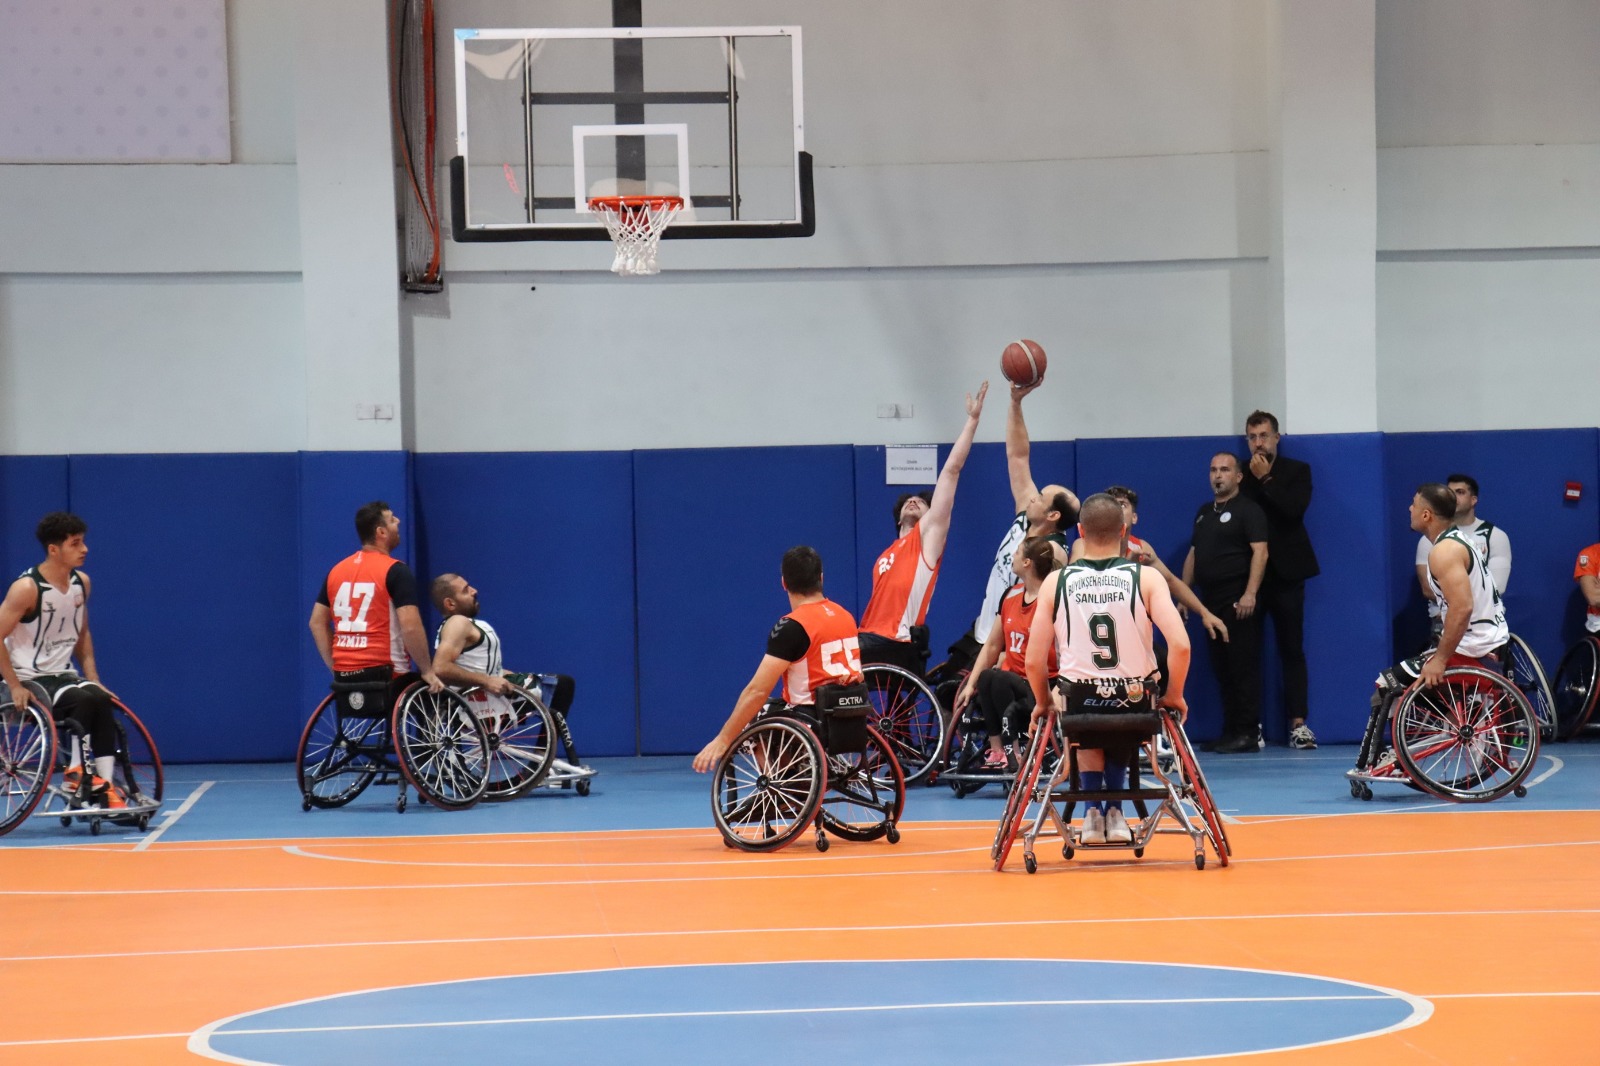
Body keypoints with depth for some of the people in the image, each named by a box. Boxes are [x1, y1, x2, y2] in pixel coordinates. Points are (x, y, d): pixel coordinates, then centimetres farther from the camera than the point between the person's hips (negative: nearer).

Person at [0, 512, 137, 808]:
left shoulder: (81, 583, 4)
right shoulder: (27, 588, -17)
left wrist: (93, 679, 8)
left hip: (61, 675, 6)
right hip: (29, 680, -6)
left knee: (101, 701, -23)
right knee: (85, 701, -31)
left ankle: (105, 785, -24)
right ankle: (76, 772, -21)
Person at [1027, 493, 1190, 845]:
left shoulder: (1056, 582, -5)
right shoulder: (1145, 578, -8)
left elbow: (1034, 661, -6)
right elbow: (1180, 646, -17)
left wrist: (1043, 703, 13)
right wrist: (1173, 696, 1)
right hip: (1136, 701, 0)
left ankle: (1093, 809, 22)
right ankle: (1114, 810, 26)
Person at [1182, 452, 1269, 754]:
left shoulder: (1248, 511, -4)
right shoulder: (1204, 513, 20)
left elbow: (1260, 552, -14)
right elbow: (1192, 555, 23)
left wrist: (1250, 594, -23)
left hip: (1238, 602, -8)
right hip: (1210, 601, 8)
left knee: (1244, 667, -8)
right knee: (1221, 669, 8)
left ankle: (1249, 734, -7)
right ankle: (1230, 731, 12)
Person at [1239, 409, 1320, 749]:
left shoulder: (1296, 471, 7)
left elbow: (1295, 509, -11)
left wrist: (1266, 479, -10)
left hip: (1284, 570, -1)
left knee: (1292, 650, 0)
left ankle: (1298, 723, -1)